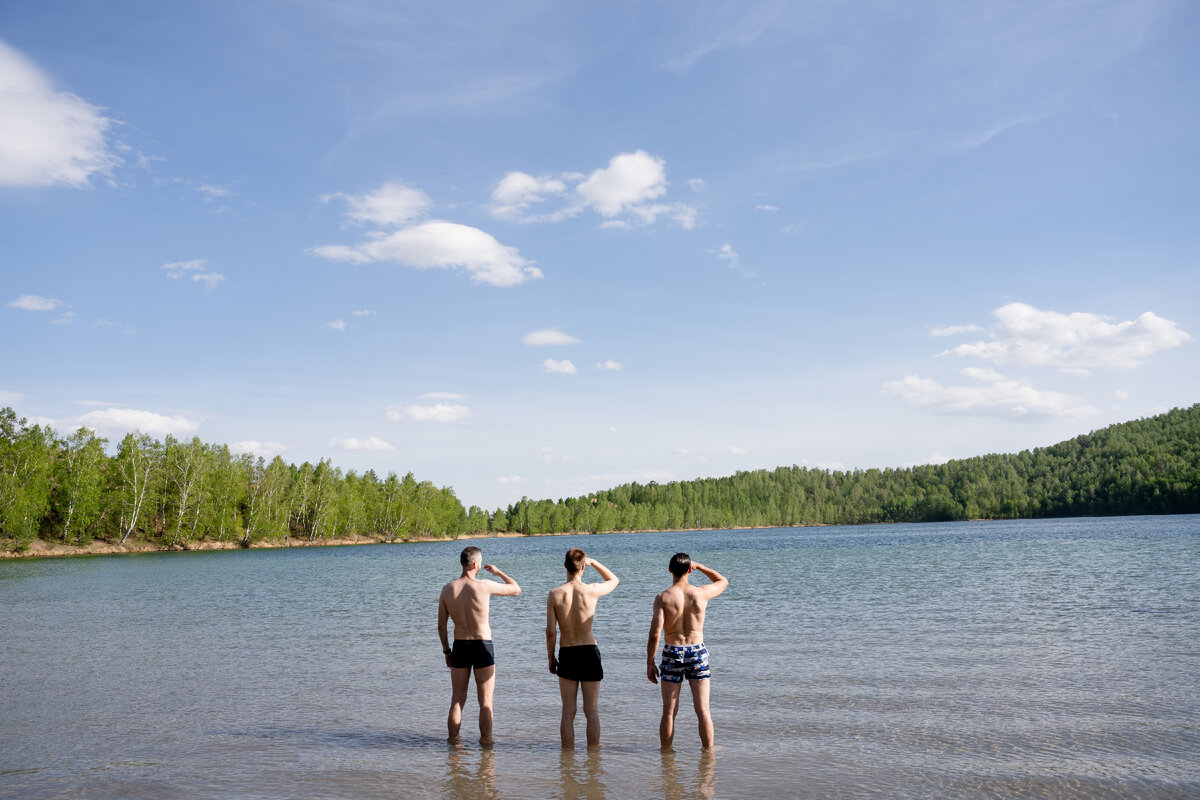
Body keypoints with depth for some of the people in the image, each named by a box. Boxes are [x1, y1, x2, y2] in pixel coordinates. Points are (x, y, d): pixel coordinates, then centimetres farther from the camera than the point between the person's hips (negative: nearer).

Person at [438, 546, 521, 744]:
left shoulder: (447, 589, -1)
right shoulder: (484, 586, -13)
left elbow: (441, 626, 4)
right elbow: (516, 589, 1)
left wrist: (446, 651, 15)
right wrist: (498, 573, 14)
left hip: (459, 646, 4)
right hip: (483, 646, -3)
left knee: (457, 700, 13)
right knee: (486, 701, 7)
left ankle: (453, 742, 17)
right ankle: (486, 741, 10)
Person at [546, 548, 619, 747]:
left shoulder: (554, 594, -7)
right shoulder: (592, 591, -9)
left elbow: (550, 631, -6)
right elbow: (614, 580, 13)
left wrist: (551, 658, 6)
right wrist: (593, 562, 12)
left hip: (566, 654, 1)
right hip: (589, 652, -1)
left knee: (568, 712, 9)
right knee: (592, 711, 8)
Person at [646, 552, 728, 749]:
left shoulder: (663, 598, -9)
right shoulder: (701, 593, -5)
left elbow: (654, 634, -13)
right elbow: (723, 581, 18)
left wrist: (650, 663, -4)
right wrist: (699, 566, 21)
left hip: (672, 653, 0)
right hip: (697, 652, 1)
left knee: (669, 712, 8)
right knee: (703, 710, 9)